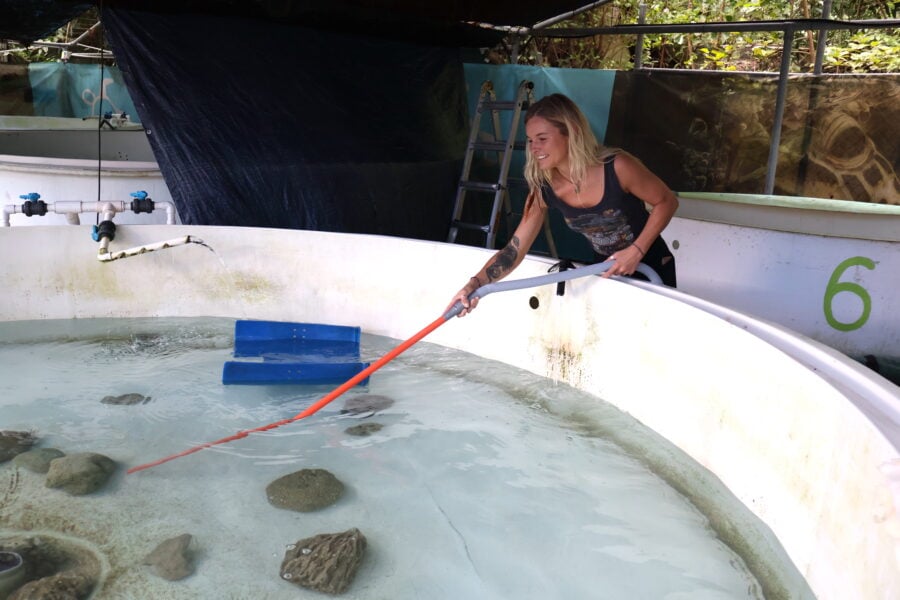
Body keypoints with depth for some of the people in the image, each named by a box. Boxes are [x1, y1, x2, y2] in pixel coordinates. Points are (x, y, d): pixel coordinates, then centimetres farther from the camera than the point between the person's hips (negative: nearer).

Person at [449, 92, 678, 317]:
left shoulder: (617, 167, -28)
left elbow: (666, 201, -15)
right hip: (606, 269, 3)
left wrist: (636, 251, -25)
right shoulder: (543, 189, -16)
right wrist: (476, 283, -33)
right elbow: (514, 249, -17)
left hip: (651, 267, -3)